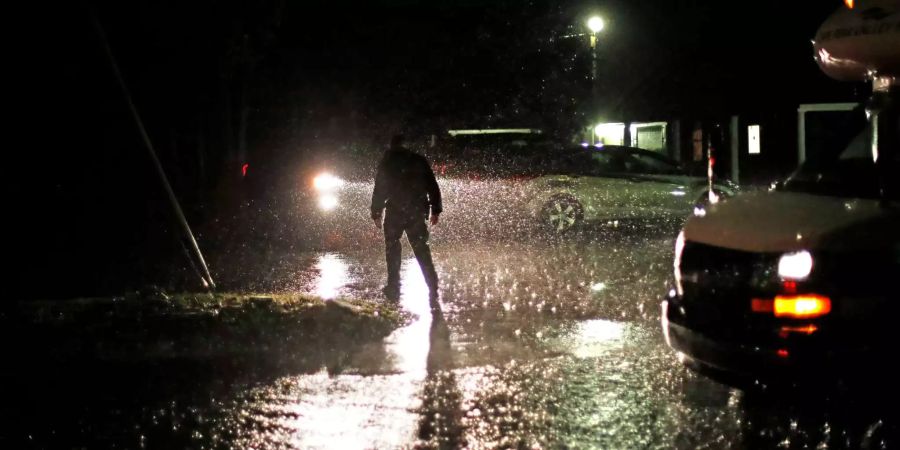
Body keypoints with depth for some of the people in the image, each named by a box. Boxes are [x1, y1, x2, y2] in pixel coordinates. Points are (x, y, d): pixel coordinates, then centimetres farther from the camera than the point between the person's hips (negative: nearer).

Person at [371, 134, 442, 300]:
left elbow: (379, 191, 1)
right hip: (417, 212, 2)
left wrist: (376, 214, 7)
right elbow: (433, 187, 4)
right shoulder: (419, 161, 6)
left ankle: (394, 286, 2)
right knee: (421, 249, 9)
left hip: (394, 212, -2)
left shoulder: (386, 164, 1)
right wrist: (435, 210, 9)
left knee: (392, 247, 10)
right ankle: (433, 286, 1)